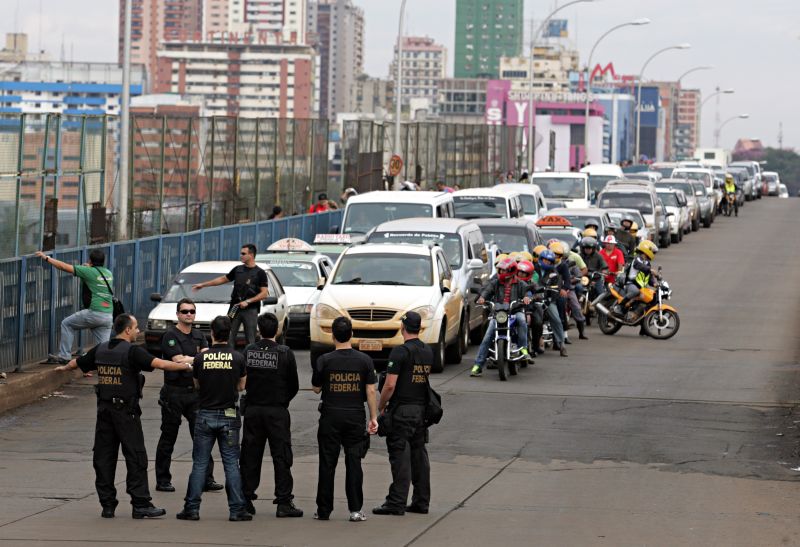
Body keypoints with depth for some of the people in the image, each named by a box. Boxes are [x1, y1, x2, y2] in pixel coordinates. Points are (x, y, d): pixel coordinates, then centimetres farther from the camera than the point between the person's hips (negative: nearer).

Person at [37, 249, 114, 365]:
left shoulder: (89, 271, -4)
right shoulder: (109, 273, 14)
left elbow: (64, 267, 0)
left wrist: (46, 258, 9)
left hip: (95, 312, -6)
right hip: (109, 315, 6)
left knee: (67, 324, 13)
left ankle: (64, 356, 9)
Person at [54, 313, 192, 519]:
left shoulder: (100, 350, 8)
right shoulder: (132, 351, -12)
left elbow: (77, 363, 22)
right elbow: (160, 364, -20)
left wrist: (64, 367, 44)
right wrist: (186, 366, -11)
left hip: (104, 409, 6)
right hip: (126, 410, -6)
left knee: (104, 457, 8)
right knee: (136, 457, -3)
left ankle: (107, 504, 9)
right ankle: (141, 505, -5)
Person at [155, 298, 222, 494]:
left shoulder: (199, 336, 12)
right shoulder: (171, 335, -7)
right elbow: (179, 360, -16)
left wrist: (188, 360, -18)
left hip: (195, 392, 5)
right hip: (174, 392, -5)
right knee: (168, 438, 3)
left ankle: (206, 479, 3)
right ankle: (162, 481, 9)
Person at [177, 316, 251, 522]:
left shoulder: (201, 358, -5)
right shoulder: (237, 358, -6)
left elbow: (197, 385, 8)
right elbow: (241, 386, 5)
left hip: (205, 415, 0)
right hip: (228, 416, 0)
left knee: (199, 464, 6)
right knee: (231, 464, 3)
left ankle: (192, 508, 4)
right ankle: (236, 509, 1)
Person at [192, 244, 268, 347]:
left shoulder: (260, 273, -3)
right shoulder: (238, 270, 11)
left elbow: (264, 293, -8)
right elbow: (223, 279, 21)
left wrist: (248, 301, -16)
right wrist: (203, 284, 22)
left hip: (250, 310, -4)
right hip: (235, 309, 4)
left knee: (250, 340, -1)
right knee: (229, 338, 0)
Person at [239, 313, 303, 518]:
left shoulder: (248, 352, -1)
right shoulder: (285, 353, -8)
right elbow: (294, 386, -1)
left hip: (252, 409, 3)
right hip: (277, 412, -3)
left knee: (250, 455, 9)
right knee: (281, 457, 1)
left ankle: (246, 499, 10)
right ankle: (284, 502, -2)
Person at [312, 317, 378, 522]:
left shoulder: (325, 361, -6)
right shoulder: (364, 360, -3)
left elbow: (316, 388, 4)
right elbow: (371, 391, -3)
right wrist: (373, 418, 3)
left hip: (330, 416, -1)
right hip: (355, 416, 1)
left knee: (327, 463, 5)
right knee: (354, 463, 5)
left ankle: (324, 510, 8)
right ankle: (356, 510, 2)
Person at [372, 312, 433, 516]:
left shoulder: (400, 352, -14)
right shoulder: (428, 351, 10)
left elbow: (390, 385, -17)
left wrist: (381, 407, -4)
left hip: (402, 410, -7)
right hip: (422, 409, 7)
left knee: (400, 456, -6)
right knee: (419, 455, 11)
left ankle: (397, 503, -6)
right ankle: (421, 502, 13)